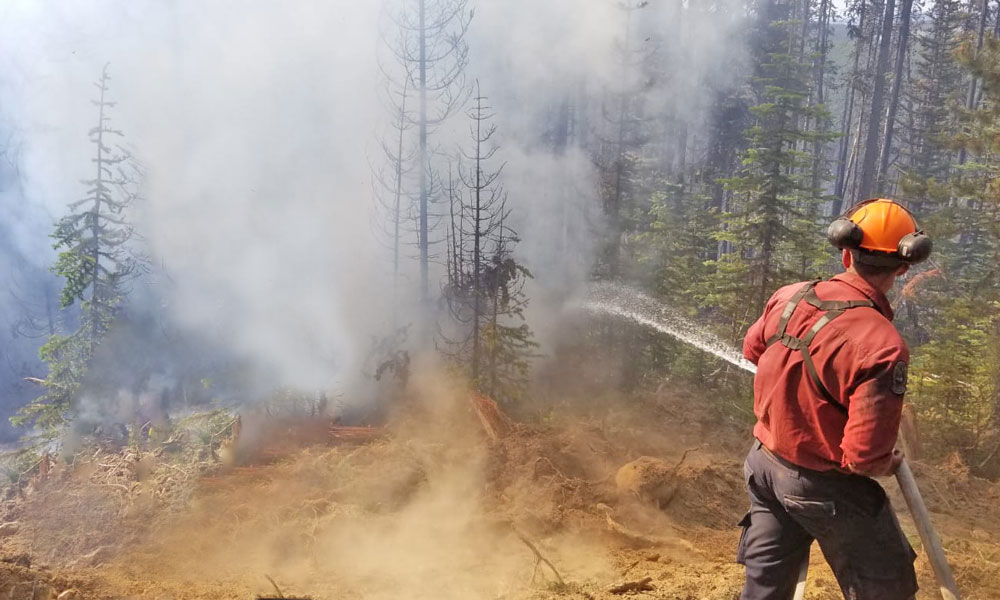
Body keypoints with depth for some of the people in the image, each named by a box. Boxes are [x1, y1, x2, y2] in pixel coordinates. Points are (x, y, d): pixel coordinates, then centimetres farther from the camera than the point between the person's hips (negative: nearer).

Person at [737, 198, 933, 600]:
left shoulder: (788, 297, -8)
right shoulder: (881, 344, -28)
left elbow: (752, 350, 14)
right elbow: (865, 457, -26)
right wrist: (888, 465, -4)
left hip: (765, 465, 7)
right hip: (826, 487, -6)